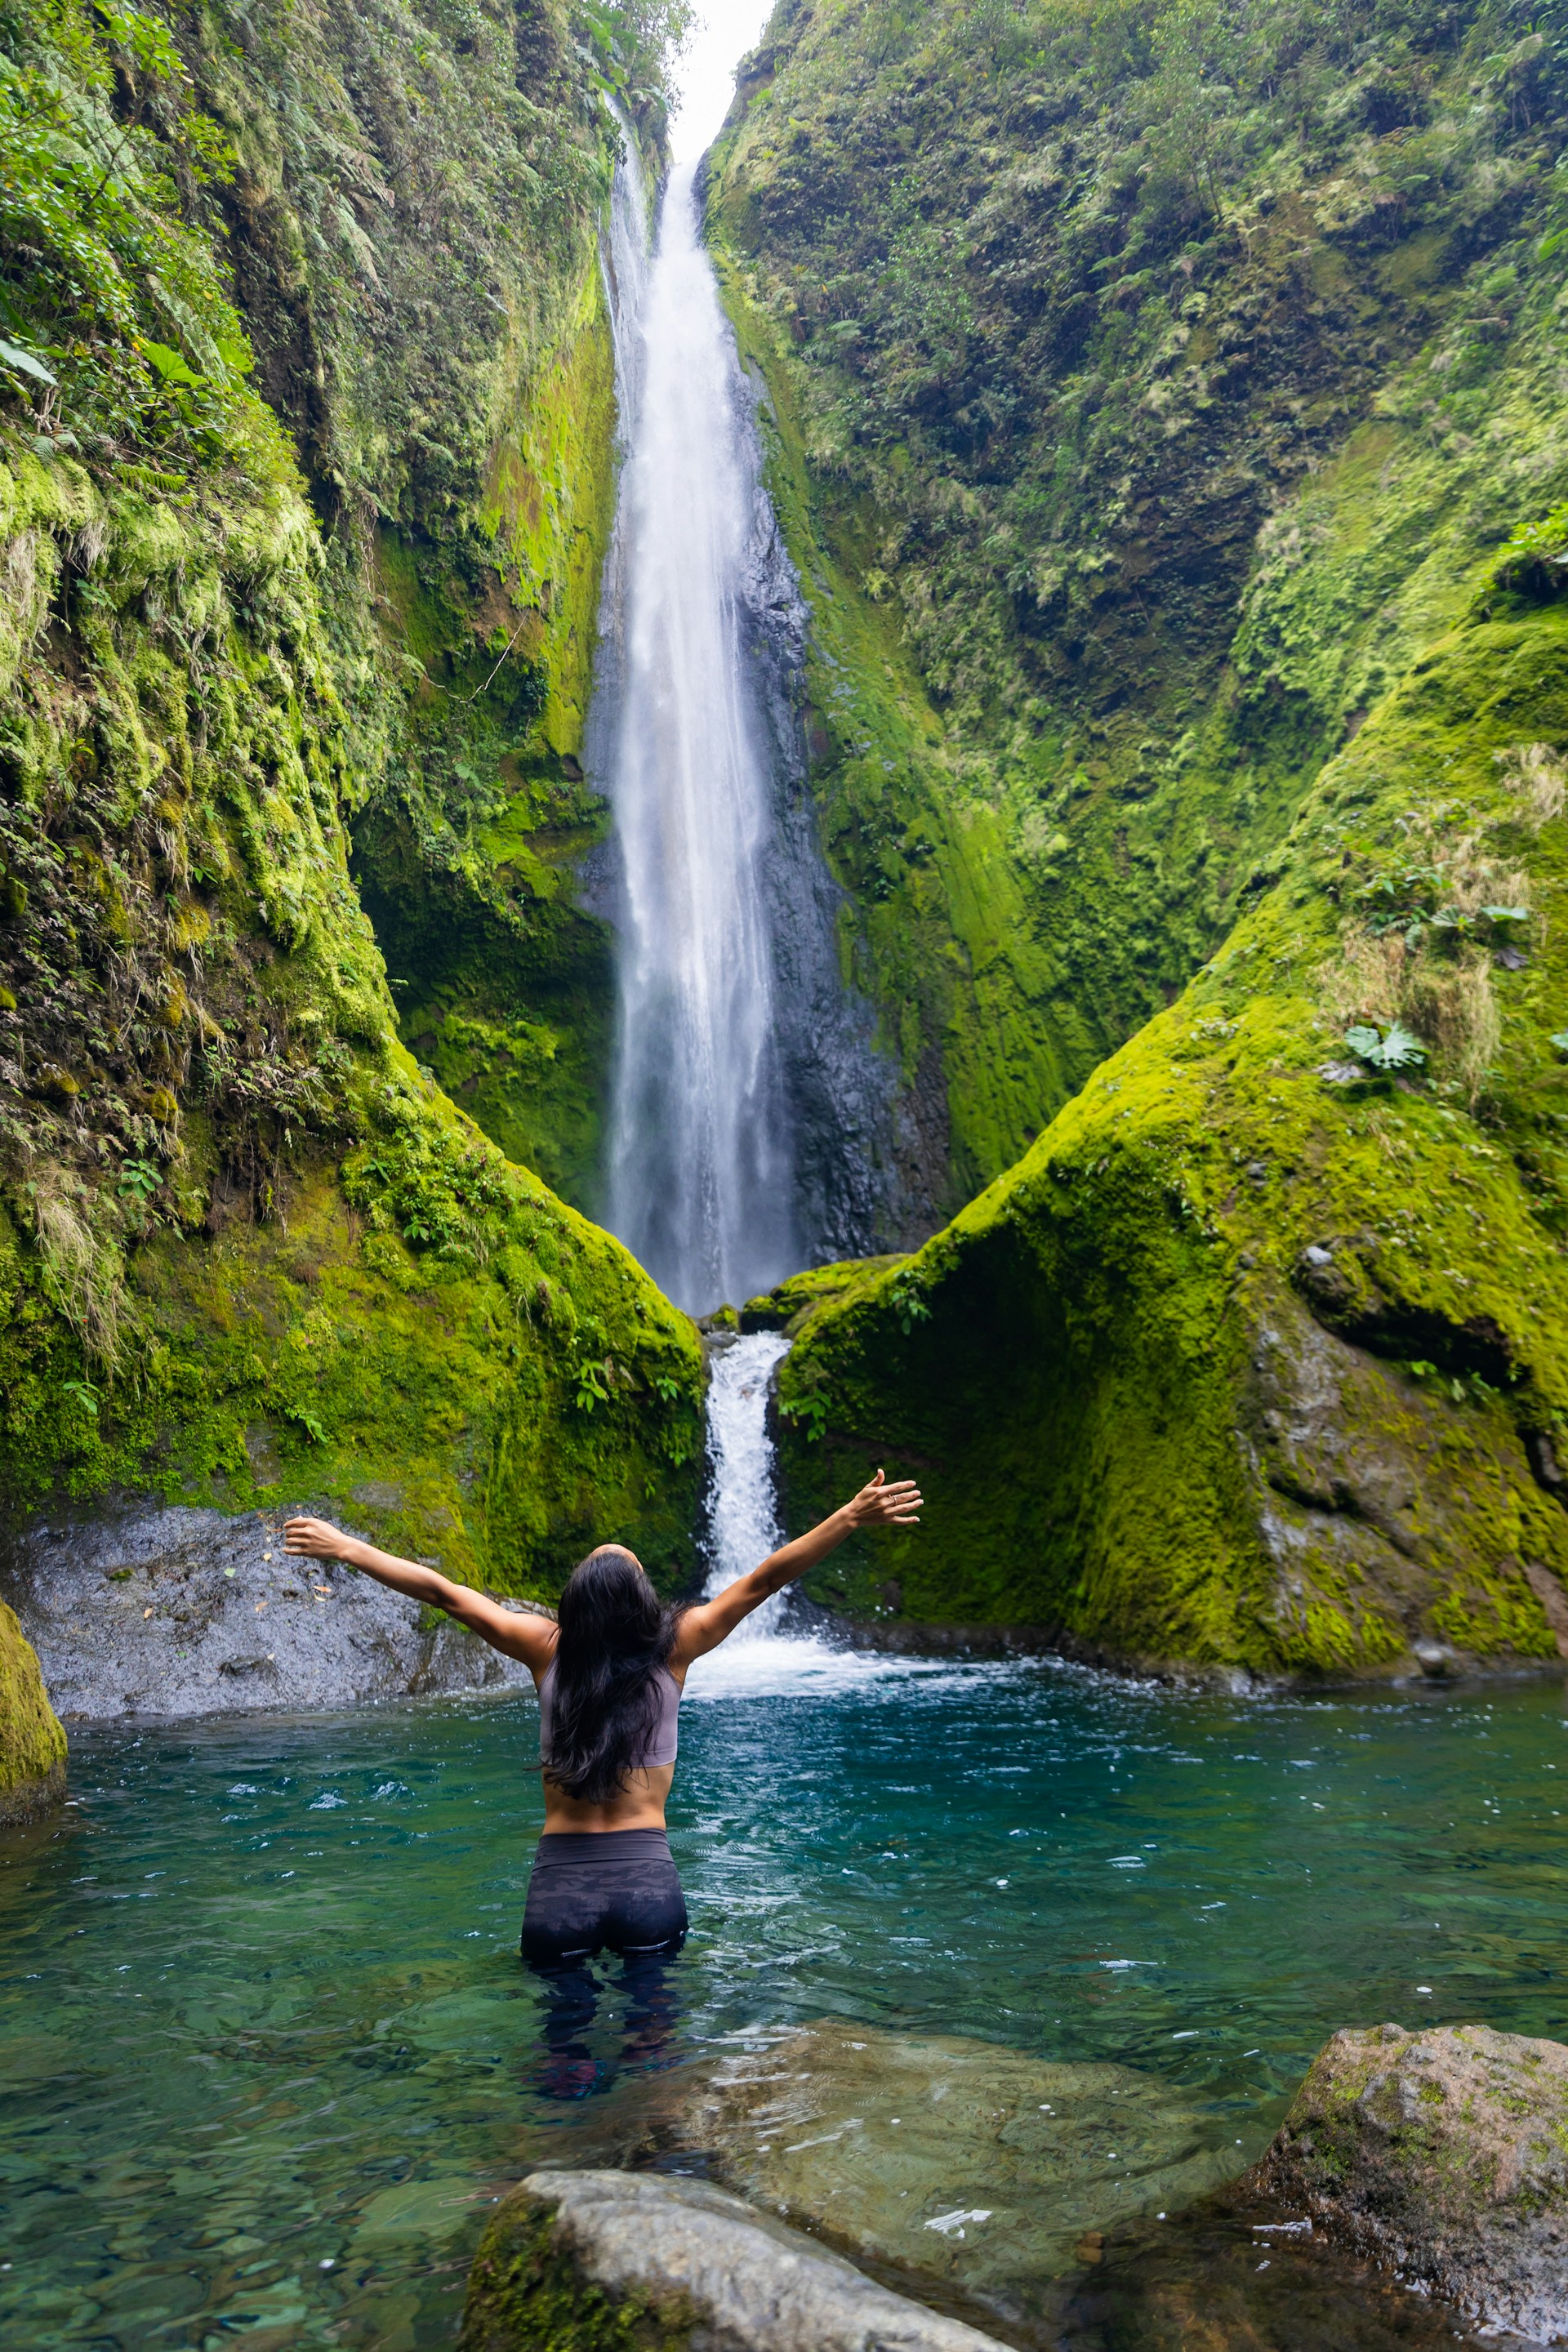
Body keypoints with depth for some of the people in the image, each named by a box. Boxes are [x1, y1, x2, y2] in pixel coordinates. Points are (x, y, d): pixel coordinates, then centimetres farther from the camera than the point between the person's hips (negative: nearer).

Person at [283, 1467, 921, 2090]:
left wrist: (345, 1547, 12)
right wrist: (852, 1516, -11)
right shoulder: (673, 1651, -7)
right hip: (648, 1881, -1)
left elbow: (442, 1590, 2)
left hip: (559, 1884, 1)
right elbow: (765, 1578, -8)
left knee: (566, 2035, 13)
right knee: (651, 2032, 11)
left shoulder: (549, 1651, -4)